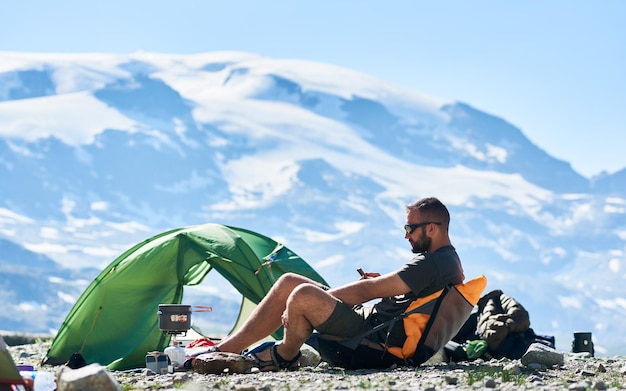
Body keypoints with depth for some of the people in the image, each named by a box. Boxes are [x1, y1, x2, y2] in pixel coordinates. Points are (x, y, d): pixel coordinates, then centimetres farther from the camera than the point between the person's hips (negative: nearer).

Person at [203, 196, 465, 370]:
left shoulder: (433, 264, -18)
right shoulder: (449, 260, 14)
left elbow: (366, 291, -19)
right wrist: (384, 283, 9)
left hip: (373, 342, -11)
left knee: (304, 295, -31)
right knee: (288, 282, 7)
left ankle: (285, 356, 0)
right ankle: (222, 351, 4)